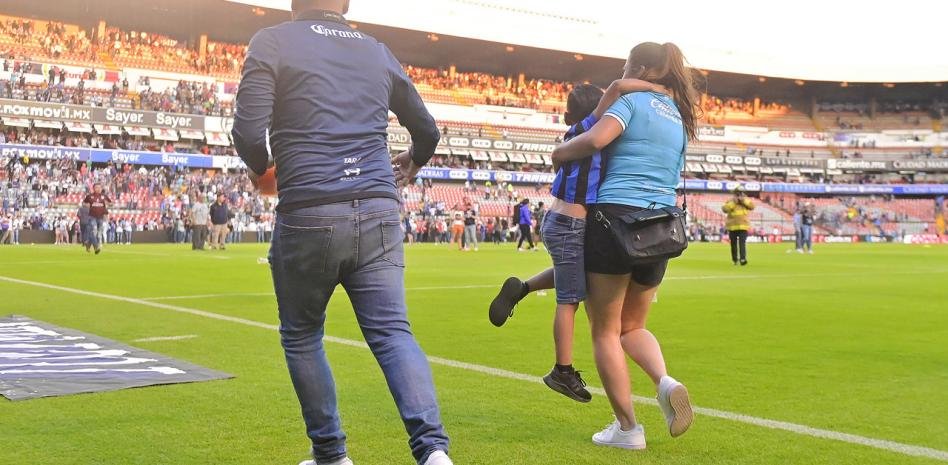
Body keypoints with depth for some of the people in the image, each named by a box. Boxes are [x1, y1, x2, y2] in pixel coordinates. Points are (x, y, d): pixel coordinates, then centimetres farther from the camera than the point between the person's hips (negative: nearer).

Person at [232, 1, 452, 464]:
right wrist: (413, 162, 47)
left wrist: (261, 168, 13)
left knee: (301, 336, 15)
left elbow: (249, 134, -10)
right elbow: (427, 131, 25)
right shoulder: (379, 53, 15)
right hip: (379, 215, 3)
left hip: (308, 216, -3)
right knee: (392, 332, 1)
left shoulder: (273, 42, 1)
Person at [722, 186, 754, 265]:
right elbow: (724, 209, -12)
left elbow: (752, 206, -7)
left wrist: (744, 200, -14)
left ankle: (743, 259, -24)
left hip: (743, 226, -1)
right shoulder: (730, 201, 4)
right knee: (733, 244, 9)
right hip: (732, 226, 1)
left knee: (742, 243, -16)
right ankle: (735, 259, 23)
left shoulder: (746, 201, 9)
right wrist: (733, 202, -16)